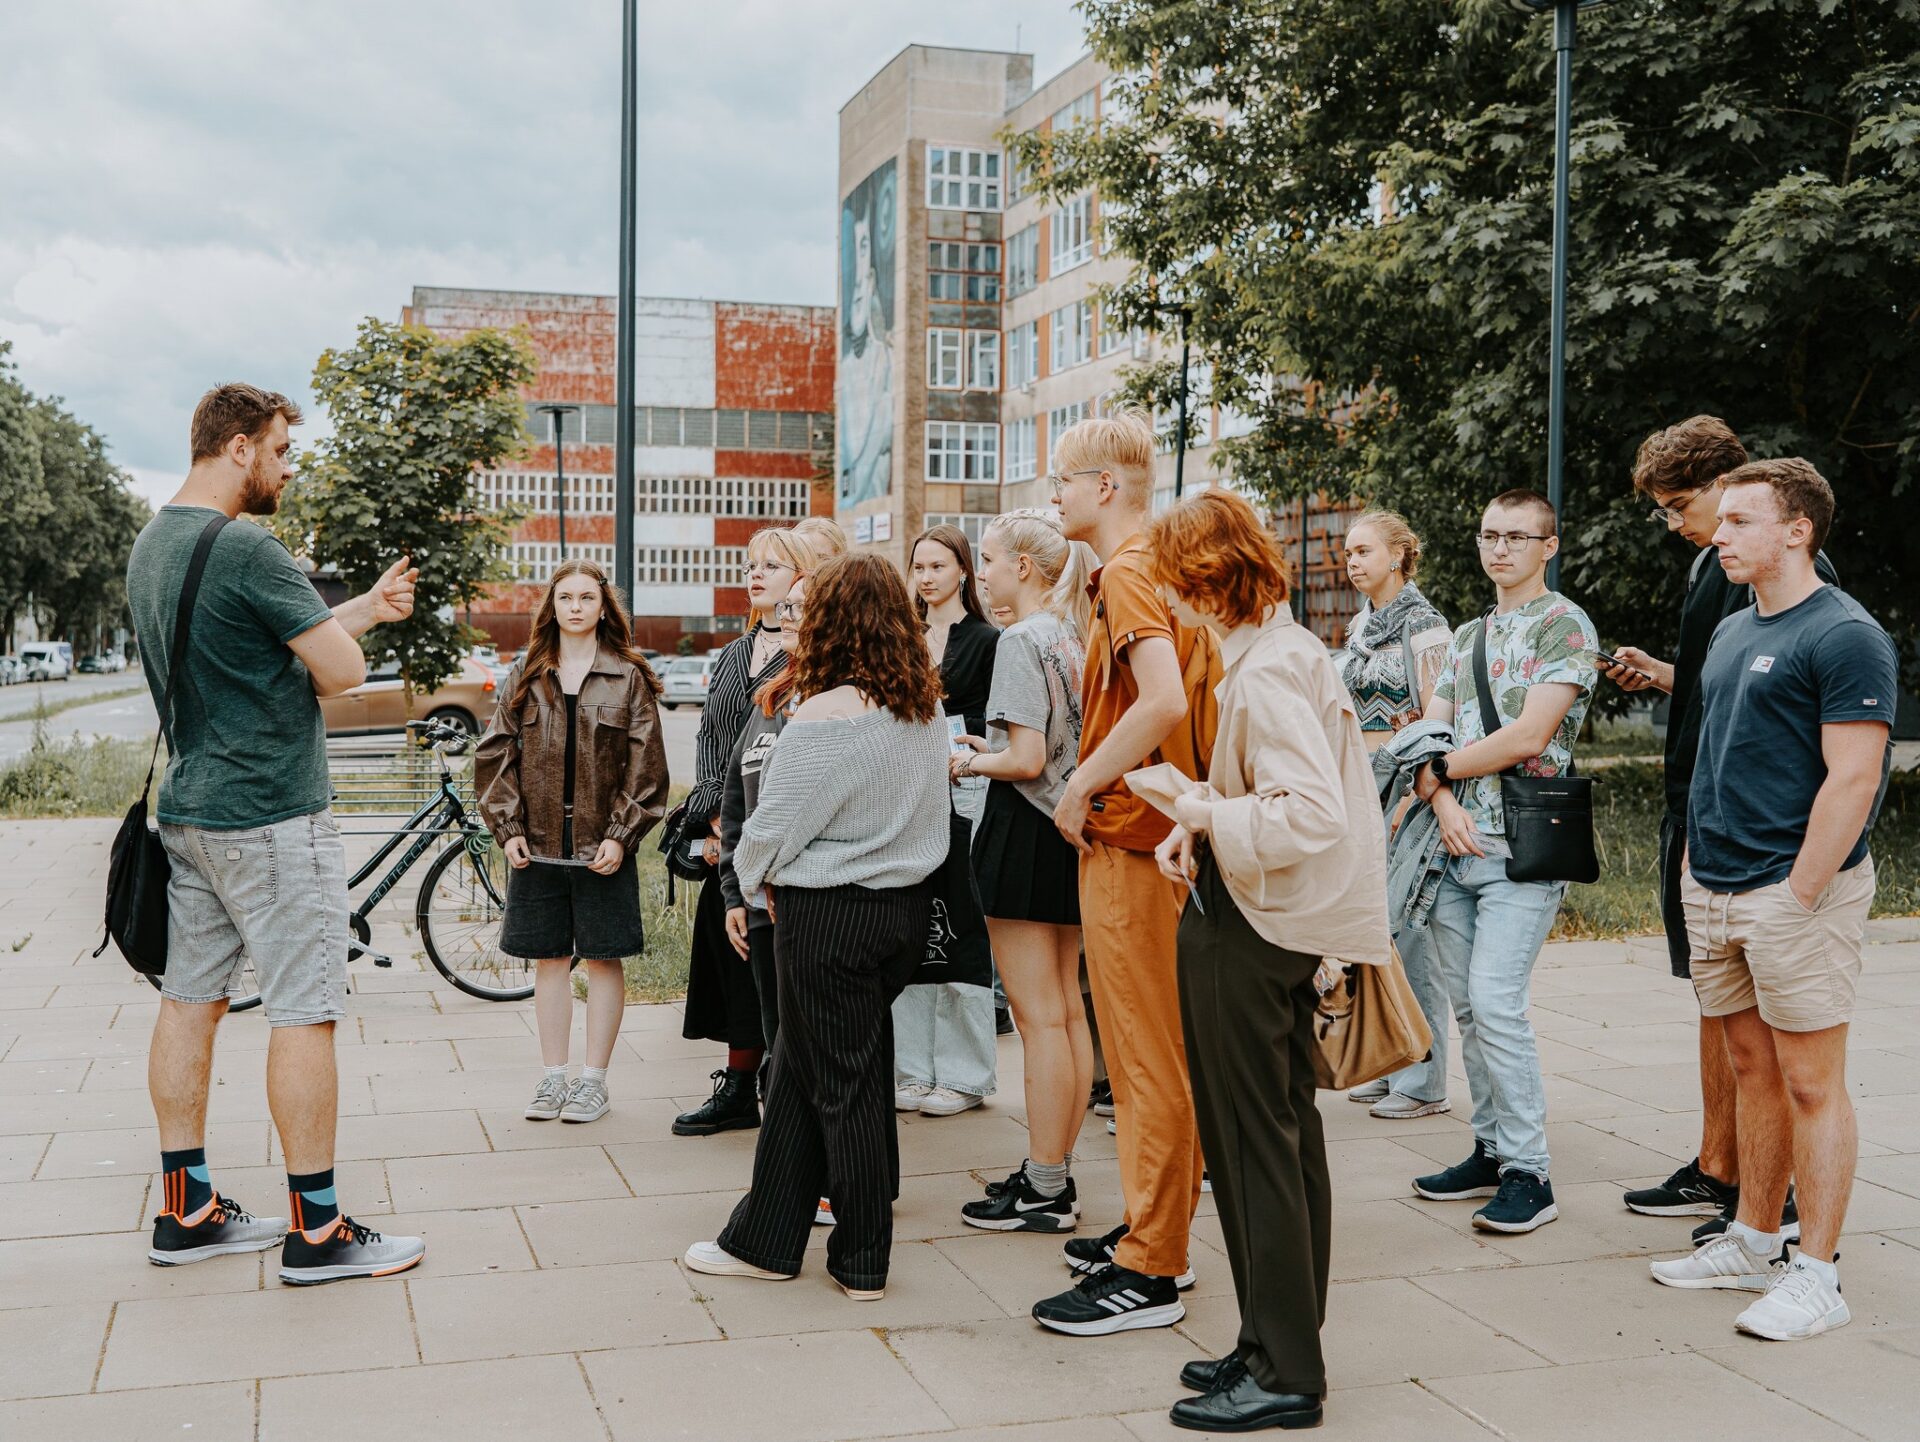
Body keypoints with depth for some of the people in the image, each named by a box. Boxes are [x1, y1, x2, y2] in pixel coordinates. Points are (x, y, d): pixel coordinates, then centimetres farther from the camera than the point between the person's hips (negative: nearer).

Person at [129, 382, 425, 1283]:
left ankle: (186, 1212, 20)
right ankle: (316, 1231, 3)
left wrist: (366, 607, 24)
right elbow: (342, 670, -20)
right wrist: (350, 632, 2)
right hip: (272, 817, -10)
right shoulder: (246, 551, -18)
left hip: (190, 812, 10)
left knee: (190, 1000, 12)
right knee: (304, 1012, -3)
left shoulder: (149, 547, 13)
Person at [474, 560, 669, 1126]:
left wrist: (621, 836, -10)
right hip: (537, 843, 2)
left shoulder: (629, 678, 0)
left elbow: (645, 764, -3)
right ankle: (553, 1077, 20)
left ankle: (594, 1079, 14)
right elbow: (497, 755, 7)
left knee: (604, 959, 4)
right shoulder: (526, 677, 7)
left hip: (601, 845, -2)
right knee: (549, 960, 10)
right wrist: (508, 828, -3)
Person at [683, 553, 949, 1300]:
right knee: (799, 1066, 17)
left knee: (843, 1083, 5)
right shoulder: (926, 708, 2)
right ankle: (764, 1238, 27)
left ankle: (862, 1261, 18)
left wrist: (756, 877, 8)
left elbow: (772, 826, -15)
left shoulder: (825, 718, -20)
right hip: (907, 903, 7)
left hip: (831, 915, -7)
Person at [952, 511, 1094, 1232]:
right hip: (1071, 829, 9)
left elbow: (1027, 762, -21)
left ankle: (1044, 1192, 3)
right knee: (1067, 1010, 12)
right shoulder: (1075, 636, 10)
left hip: (1025, 835, -9)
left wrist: (971, 761, -3)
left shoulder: (1020, 640, -14)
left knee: (1039, 1017, -4)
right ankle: (1056, 1173, 20)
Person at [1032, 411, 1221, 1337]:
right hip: (1152, 833, 10)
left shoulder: (1127, 575, -14)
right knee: (1155, 1050, 16)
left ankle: (1148, 1273, 3)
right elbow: (1185, 694, 22)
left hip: (1128, 839, -10)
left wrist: (1080, 786, -19)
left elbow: (1163, 702, -29)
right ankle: (1157, 1234, 27)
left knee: (1146, 1056, -4)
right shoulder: (1153, 570, 16)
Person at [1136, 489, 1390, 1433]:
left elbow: (1312, 816, -28)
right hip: (1282, 924, 10)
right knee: (1285, 1134, 16)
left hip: (1244, 931, -10)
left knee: (1253, 1143, -1)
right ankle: (1281, 1345, 28)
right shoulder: (1284, 649, 11)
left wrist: (1197, 808, -19)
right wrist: (1199, 822, 1)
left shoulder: (1266, 670, -20)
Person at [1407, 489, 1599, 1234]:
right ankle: (1491, 1150, 20)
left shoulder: (1565, 626, -4)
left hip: (1523, 845, -7)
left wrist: (1441, 771, -3)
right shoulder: (1466, 636, 19)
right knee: (1467, 1006, 9)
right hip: (1457, 843, 7)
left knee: (1496, 1002, -14)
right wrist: (1442, 800, -9)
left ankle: (1529, 1173, -5)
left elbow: (1527, 737, -14)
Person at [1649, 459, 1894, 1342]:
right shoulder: (1732, 632, 15)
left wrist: (1799, 892, -19)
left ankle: (1817, 1275, 6)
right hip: (1713, 892, 8)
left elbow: (1853, 780, -17)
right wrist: (1697, 863, 16)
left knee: (1811, 1084, -1)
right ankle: (1753, 1243, 25)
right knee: (1752, 1069, 15)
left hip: (1796, 892, -8)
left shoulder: (1845, 636, -12)